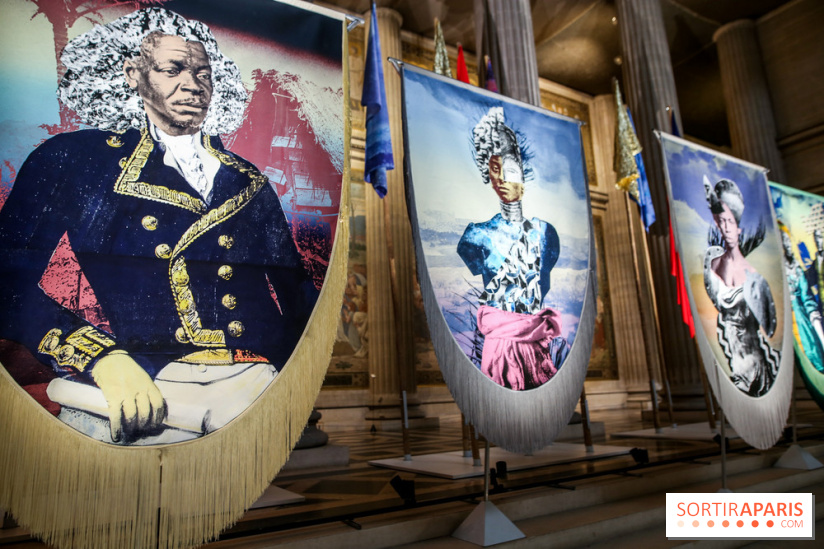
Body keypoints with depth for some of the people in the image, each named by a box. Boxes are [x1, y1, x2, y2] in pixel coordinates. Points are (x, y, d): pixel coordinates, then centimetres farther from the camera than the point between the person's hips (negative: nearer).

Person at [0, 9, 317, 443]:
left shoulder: (250, 183, 20)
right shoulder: (73, 159, 13)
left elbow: (297, 297, 16)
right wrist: (104, 359, -15)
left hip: (252, 379, 1)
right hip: (129, 390, 0)